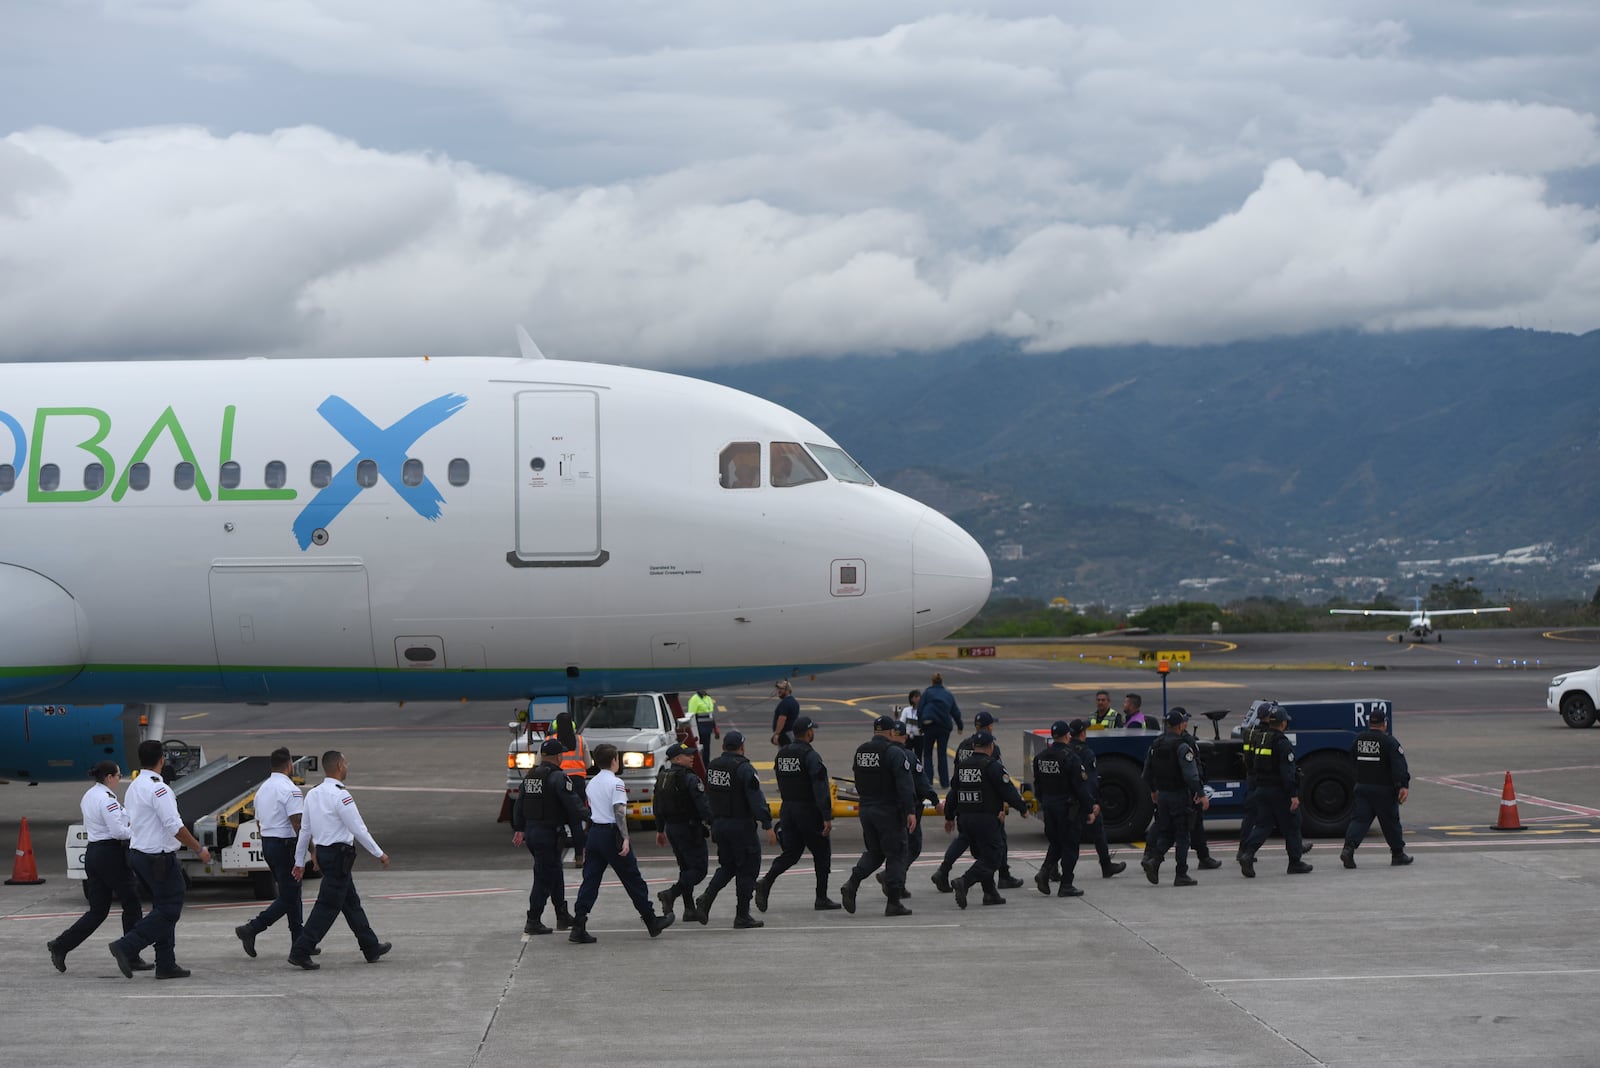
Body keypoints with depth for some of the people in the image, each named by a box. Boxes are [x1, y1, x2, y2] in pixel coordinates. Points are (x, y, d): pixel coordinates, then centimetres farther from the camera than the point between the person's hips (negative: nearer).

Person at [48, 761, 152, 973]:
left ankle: (61, 945, -1)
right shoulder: (106, 798, -16)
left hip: (92, 852, 9)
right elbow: (118, 830, -23)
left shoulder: (89, 795, 13)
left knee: (98, 910, 11)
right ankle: (132, 957, 8)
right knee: (131, 904, 4)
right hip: (111, 854, -9)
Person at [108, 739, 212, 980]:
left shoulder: (133, 787, 11)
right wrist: (199, 849, -13)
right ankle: (127, 946, -12)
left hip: (137, 853, 10)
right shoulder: (158, 789, -18)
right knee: (168, 910, -5)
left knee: (164, 908, 14)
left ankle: (166, 965, 14)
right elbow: (175, 826, -21)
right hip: (159, 857, -10)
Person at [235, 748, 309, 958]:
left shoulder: (262, 789, 13)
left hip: (266, 844, 9)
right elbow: (298, 824, -20)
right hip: (285, 845, -9)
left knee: (291, 894, 15)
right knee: (288, 898, -5)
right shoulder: (290, 790, -15)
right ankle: (251, 929, -14)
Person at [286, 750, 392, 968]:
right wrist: (379, 854, -6)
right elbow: (359, 830, -16)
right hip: (339, 854, -9)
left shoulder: (313, 793, 7)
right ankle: (300, 952, -8)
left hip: (323, 853, 9)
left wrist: (300, 861, 17)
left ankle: (371, 948, 28)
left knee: (351, 902, 18)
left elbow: (305, 829, 11)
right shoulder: (340, 795, -18)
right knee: (328, 906, -5)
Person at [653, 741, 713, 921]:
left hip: (671, 829, 8)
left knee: (686, 868, 15)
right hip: (689, 829, -8)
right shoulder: (690, 779, -16)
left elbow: (658, 807, 17)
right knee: (699, 868, -4)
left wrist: (660, 830, 24)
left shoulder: (662, 777, 10)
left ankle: (689, 908, 12)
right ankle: (671, 893, -19)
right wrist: (712, 825, -19)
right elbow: (703, 805, -22)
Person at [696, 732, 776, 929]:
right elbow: (756, 799, -19)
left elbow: (709, 796, 13)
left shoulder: (712, 767, 7)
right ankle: (742, 916, 4)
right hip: (741, 825, -7)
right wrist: (767, 826, -18)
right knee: (747, 868, 3)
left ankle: (707, 898, -4)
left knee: (727, 866, 19)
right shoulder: (743, 768, -15)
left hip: (718, 824, 7)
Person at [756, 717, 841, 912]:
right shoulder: (810, 756, -15)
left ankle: (766, 883, -12)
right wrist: (827, 817, -22)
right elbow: (820, 788, -21)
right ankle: (821, 899, 10)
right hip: (808, 811, -7)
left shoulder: (781, 754, 9)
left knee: (790, 853, 10)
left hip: (787, 809, 7)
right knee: (822, 853, 7)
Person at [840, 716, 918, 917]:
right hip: (889, 811, -7)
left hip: (866, 809, 7)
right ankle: (894, 903, 2)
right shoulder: (894, 753, -14)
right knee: (895, 855, 2)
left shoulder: (860, 751, 9)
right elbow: (904, 785, -20)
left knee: (873, 852, 18)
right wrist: (910, 811, -20)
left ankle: (852, 882, -5)